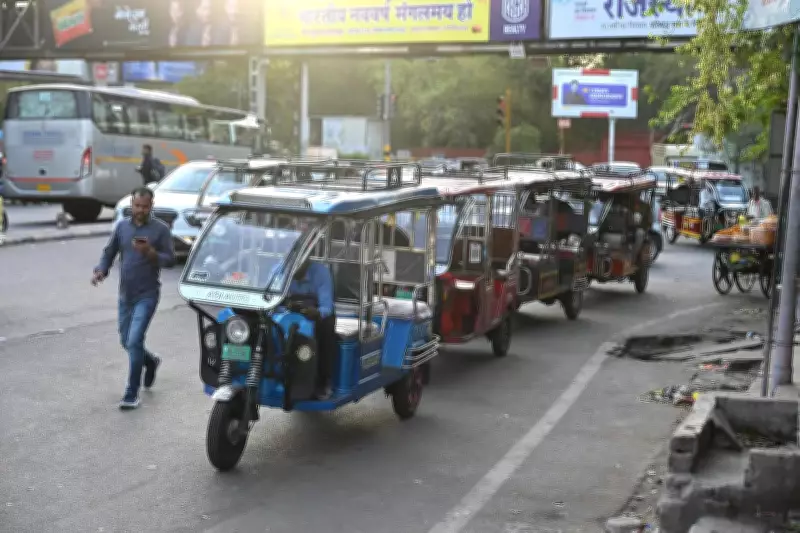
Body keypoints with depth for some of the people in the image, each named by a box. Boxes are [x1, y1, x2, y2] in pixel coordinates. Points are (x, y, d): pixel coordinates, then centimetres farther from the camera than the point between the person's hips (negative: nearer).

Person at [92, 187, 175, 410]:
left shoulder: (160, 229, -4)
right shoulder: (122, 226, 8)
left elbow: (170, 259, -7)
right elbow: (109, 252, 10)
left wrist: (150, 252, -24)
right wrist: (100, 271, -8)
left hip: (147, 295, -5)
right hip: (125, 295, 5)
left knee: (135, 341, -14)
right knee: (126, 341, 15)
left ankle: (132, 394, -4)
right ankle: (151, 361, 46)